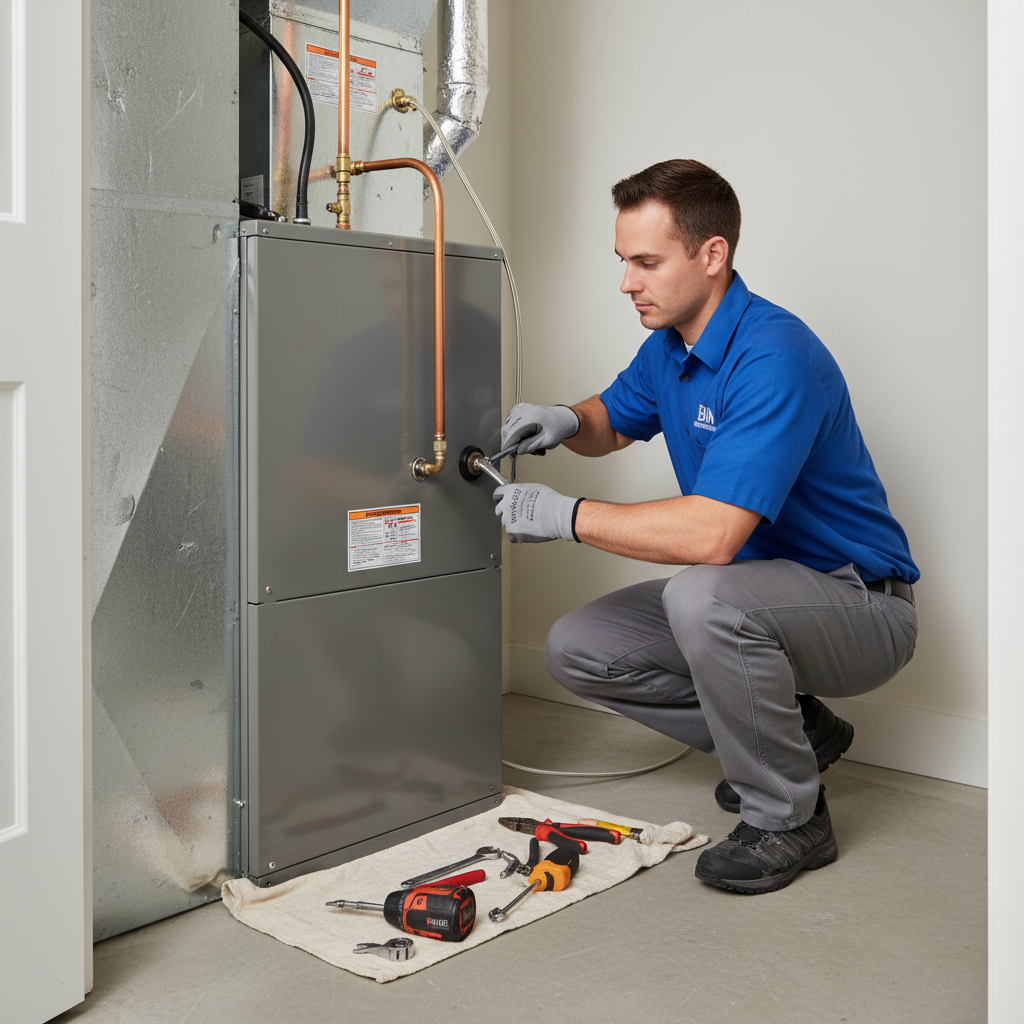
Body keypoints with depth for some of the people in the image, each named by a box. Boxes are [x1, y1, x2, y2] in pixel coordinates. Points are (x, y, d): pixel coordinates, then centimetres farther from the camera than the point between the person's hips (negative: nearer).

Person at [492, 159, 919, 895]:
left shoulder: (775, 358, -28)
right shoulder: (670, 344, 2)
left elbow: (712, 534, -37)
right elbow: (617, 419, 22)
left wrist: (567, 515, -27)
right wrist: (565, 422, -3)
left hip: (860, 604, -9)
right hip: (757, 591, 9)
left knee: (704, 596, -38)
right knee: (578, 649, 0)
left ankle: (790, 818, -13)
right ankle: (792, 730, 12)